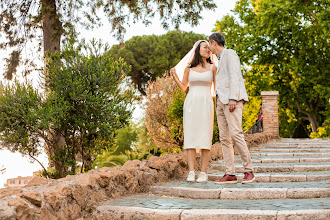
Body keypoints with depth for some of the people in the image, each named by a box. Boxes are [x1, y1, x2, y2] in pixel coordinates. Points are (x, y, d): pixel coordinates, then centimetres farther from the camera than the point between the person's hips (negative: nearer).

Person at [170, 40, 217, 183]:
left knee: (205, 139, -7)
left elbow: (216, 89, 11)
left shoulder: (213, 68, 9)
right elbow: (183, 87, 15)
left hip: (206, 105, -1)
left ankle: (203, 173, -4)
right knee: (190, 138, -6)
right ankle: (191, 172, -6)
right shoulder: (189, 68, 11)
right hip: (191, 104, 1)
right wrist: (174, 76, 2)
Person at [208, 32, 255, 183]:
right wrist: (218, 103, 18)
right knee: (224, 138, -1)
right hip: (221, 101, 9)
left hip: (232, 99, -9)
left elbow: (235, 76, -11)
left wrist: (233, 99, -20)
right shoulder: (221, 60, 28)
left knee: (236, 134, -19)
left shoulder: (229, 53, 1)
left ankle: (249, 171, -13)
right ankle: (230, 174, -4)